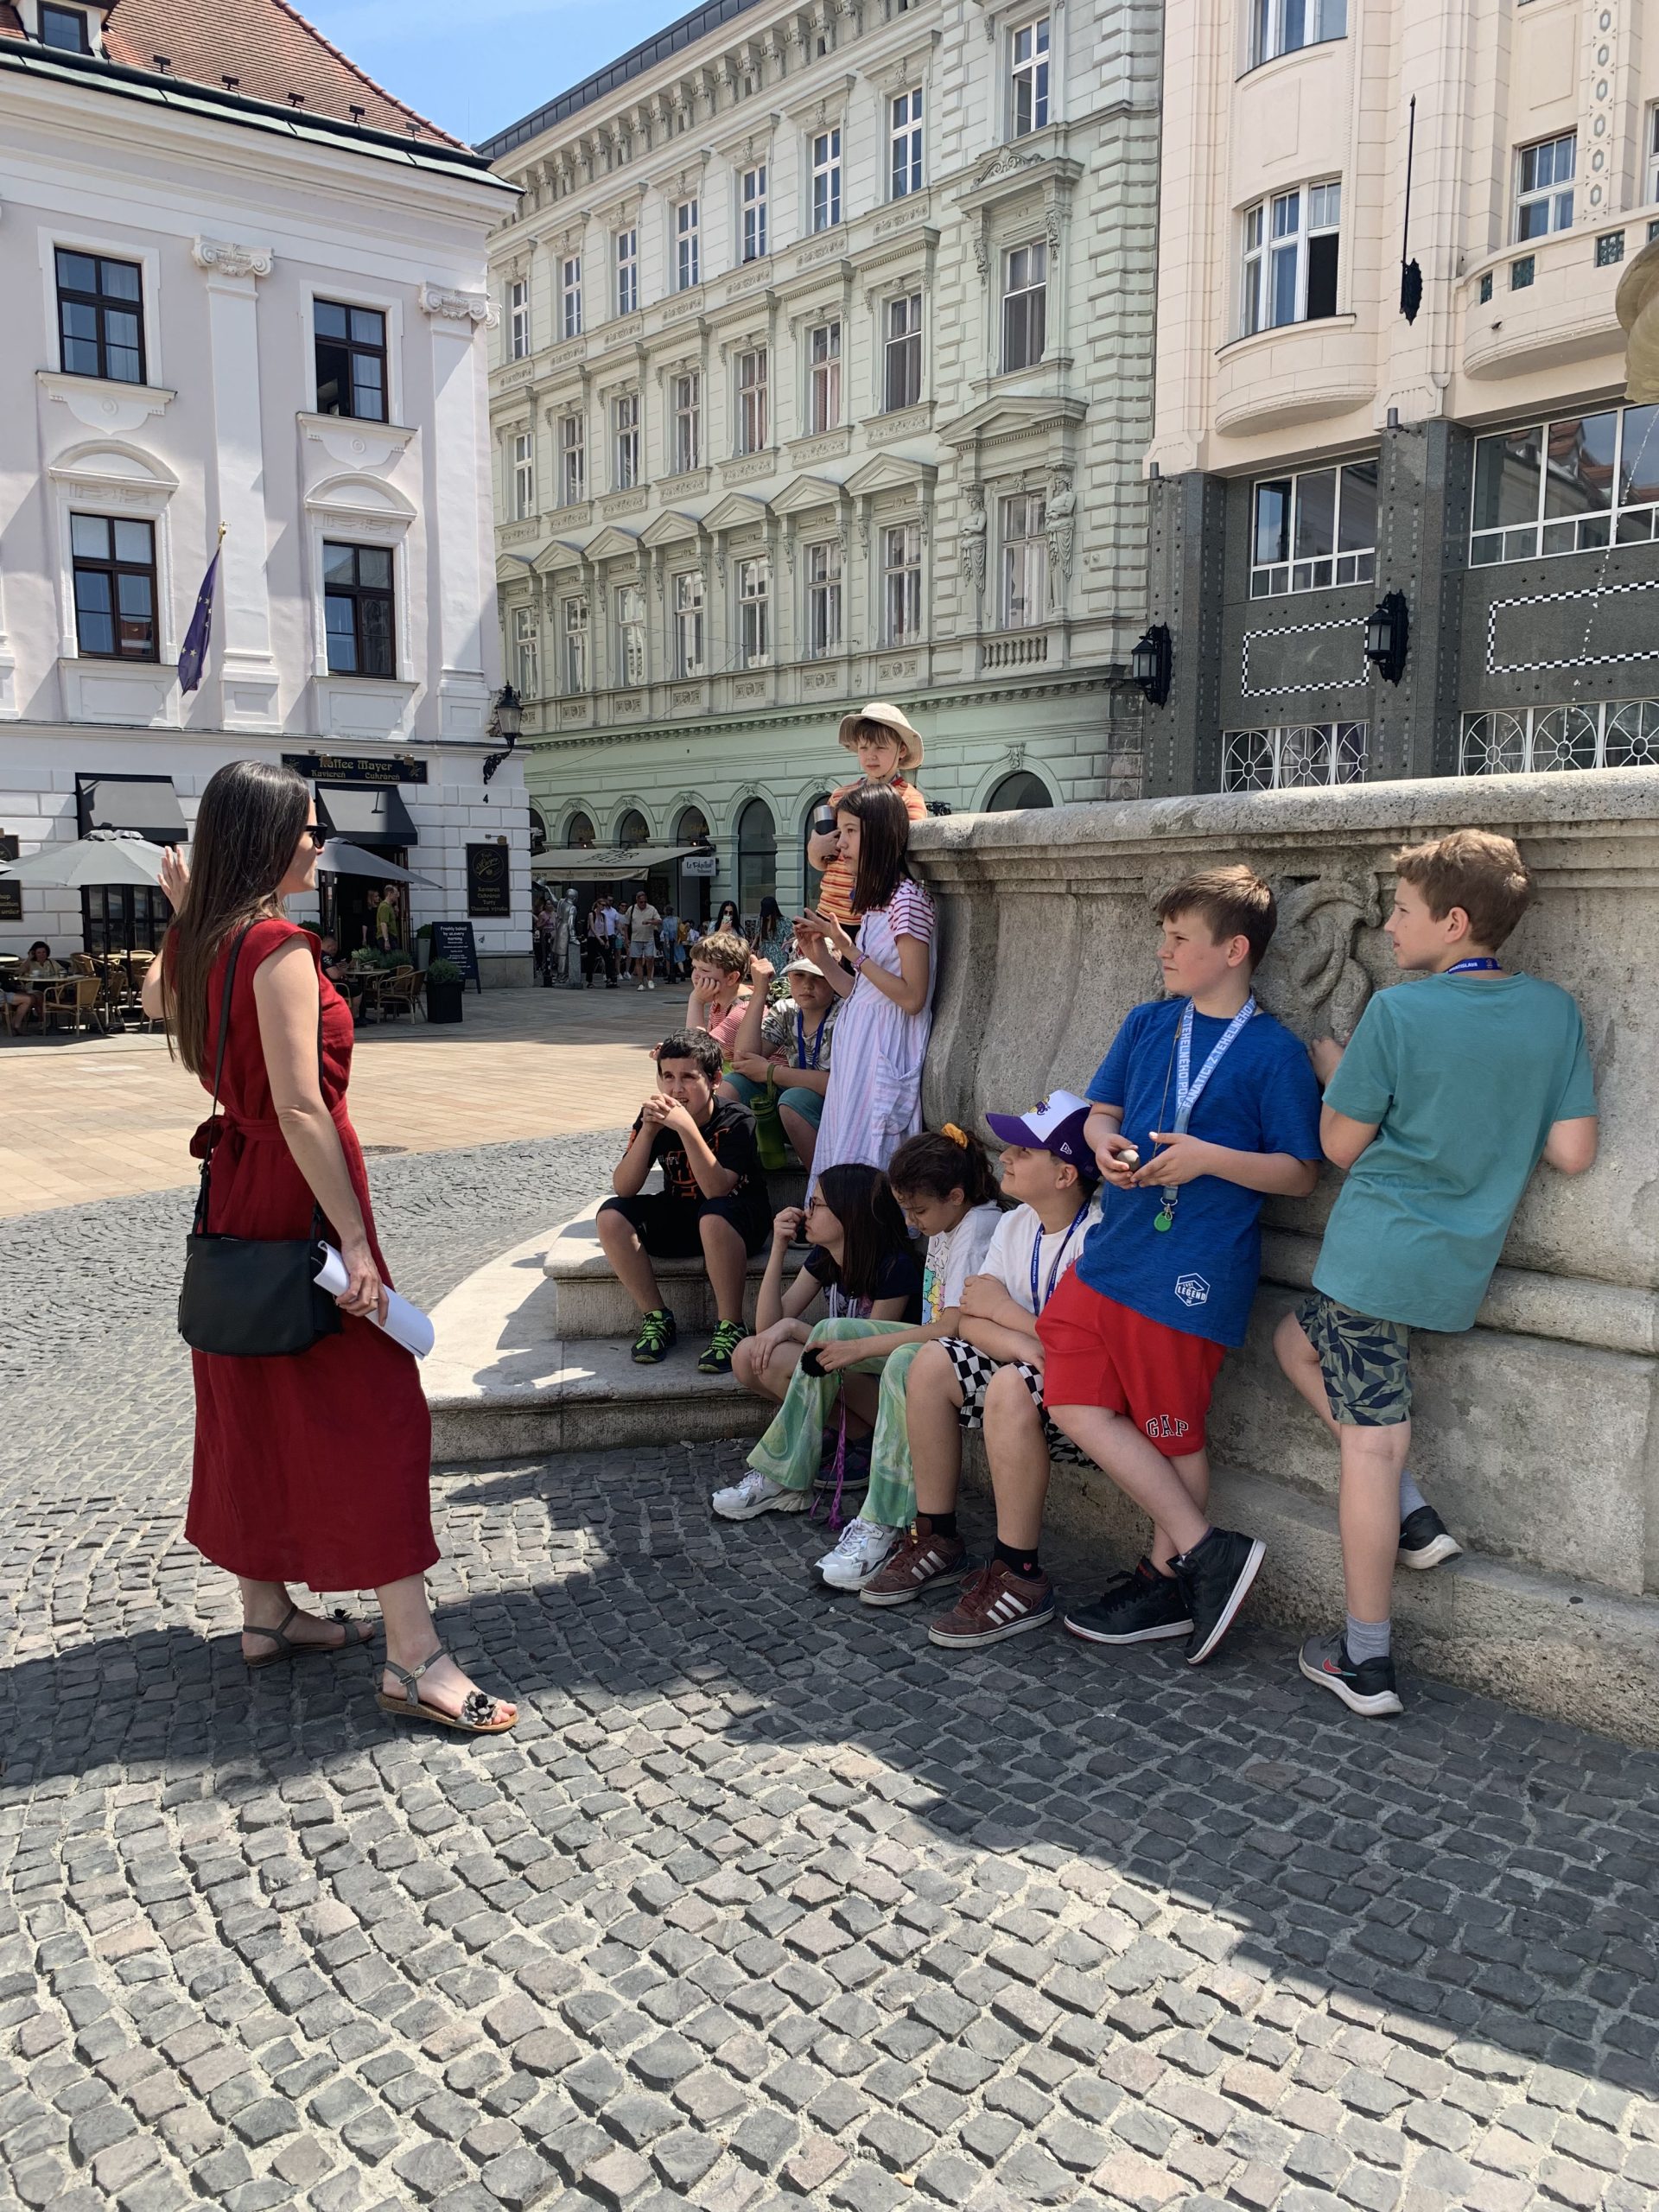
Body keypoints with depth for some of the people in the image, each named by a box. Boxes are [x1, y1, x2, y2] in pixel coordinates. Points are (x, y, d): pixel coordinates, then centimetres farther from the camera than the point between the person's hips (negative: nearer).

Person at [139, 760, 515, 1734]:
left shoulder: (197, 942, 7)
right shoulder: (279, 946, -20)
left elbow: (158, 996, 33)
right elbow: (301, 1109, -25)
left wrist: (187, 918, 30)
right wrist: (355, 1239, -23)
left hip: (237, 1188, 10)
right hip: (298, 1190, -10)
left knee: (256, 1402, 16)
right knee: (372, 1407, -6)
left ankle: (267, 1614, 30)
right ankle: (414, 1656, -4)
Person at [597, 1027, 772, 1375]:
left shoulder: (736, 1120, -21)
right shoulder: (654, 1116, -10)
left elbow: (717, 1190, -34)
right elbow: (624, 1189, -18)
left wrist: (686, 1126, -41)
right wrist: (649, 1129, -31)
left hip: (739, 1219, -5)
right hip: (679, 1216, 5)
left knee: (713, 1216, -39)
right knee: (612, 1216, -18)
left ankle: (730, 1328, -23)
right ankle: (657, 1318, -7)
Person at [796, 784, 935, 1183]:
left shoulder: (908, 898, -11)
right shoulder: (875, 900, 16)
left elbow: (912, 997, -18)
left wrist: (848, 948, -17)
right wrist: (821, 957, 2)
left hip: (884, 1052, -9)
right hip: (857, 1045, 9)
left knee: (863, 1155, -7)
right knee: (843, 1150, 9)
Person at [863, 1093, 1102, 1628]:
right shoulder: (1016, 1224, 5)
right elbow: (968, 1321, 0)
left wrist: (1001, 1309, -14)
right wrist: (1014, 1341, -24)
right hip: (1035, 1373, 9)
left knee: (1012, 1387, -34)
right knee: (932, 1362, -6)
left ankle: (1019, 1578, -21)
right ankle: (937, 1541, 3)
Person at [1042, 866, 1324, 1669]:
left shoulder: (1274, 1053, -7)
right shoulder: (1146, 1023, 10)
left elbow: (1300, 1173, -6)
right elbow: (1102, 1108, 19)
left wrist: (1210, 1158, -20)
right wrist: (1105, 1143, -4)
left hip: (1194, 1271, -7)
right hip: (1113, 1249, 7)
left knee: (1173, 1433, 4)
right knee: (1075, 1402, 3)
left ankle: (1167, 1580, 24)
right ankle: (1206, 1552, 14)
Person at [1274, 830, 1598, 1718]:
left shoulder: (1397, 1012, -13)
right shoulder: (1555, 1012, 1)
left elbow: (1341, 1145, -6)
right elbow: (1572, 1153, 1)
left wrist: (1335, 1071, 12)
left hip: (1377, 1252, -6)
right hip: (1462, 1264, 6)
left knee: (1369, 1445, 3)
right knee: (1299, 1339, 26)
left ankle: (1366, 1662, 10)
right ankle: (1412, 1515, 20)